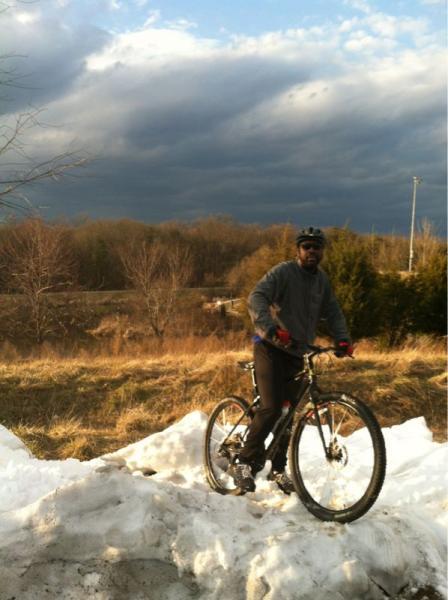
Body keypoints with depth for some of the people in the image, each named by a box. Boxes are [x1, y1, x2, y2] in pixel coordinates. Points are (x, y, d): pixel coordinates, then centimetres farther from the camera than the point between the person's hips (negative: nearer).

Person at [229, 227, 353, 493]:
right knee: (271, 408, -18)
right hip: (271, 348, -6)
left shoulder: (322, 279, 10)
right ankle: (245, 463, -6)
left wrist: (343, 340, -8)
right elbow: (257, 297, -25)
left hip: (296, 353, 7)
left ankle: (278, 469, 21)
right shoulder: (283, 272, -12)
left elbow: (333, 312, 11)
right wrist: (271, 328, -41)